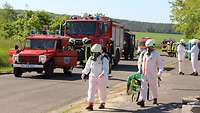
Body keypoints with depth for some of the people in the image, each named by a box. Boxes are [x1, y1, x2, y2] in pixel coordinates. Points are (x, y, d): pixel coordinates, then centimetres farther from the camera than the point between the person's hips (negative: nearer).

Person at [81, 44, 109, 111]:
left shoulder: (103, 59, -13)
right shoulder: (91, 59, 3)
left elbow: (106, 69, -23)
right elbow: (87, 67, 18)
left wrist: (102, 74, -40)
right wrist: (84, 73, 23)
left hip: (102, 78, -3)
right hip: (92, 77, 3)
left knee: (102, 91, 12)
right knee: (91, 90, -10)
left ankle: (102, 103, 33)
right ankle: (90, 105, -15)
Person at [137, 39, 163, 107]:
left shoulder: (156, 54, -8)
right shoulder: (145, 54, 12)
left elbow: (160, 65, -9)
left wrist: (159, 75, -16)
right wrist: (141, 71, 21)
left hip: (152, 75, -5)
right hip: (144, 74, 5)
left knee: (153, 87, 11)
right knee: (143, 87, -5)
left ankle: (155, 98, 33)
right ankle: (142, 100, -10)